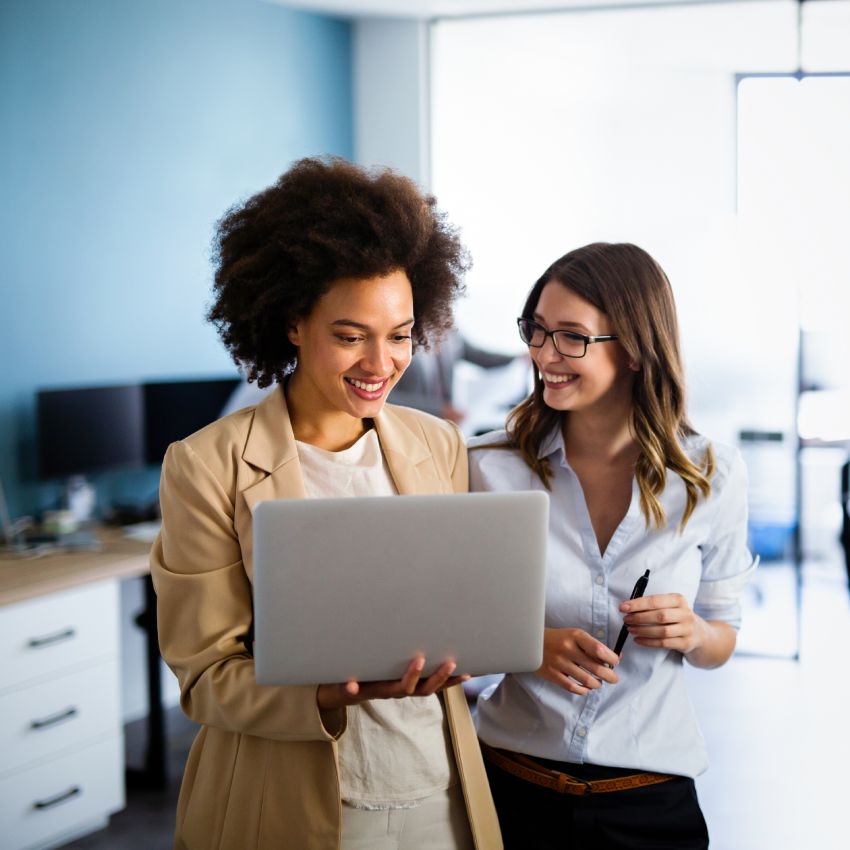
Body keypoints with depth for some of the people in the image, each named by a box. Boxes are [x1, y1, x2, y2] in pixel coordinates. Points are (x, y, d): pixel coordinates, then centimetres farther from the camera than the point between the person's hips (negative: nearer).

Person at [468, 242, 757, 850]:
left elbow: (721, 642, 6)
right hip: (512, 787, 0)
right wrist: (530, 646, -20)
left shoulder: (715, 476, -6)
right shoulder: (491, 466, -8)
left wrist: (691, 633, -17)